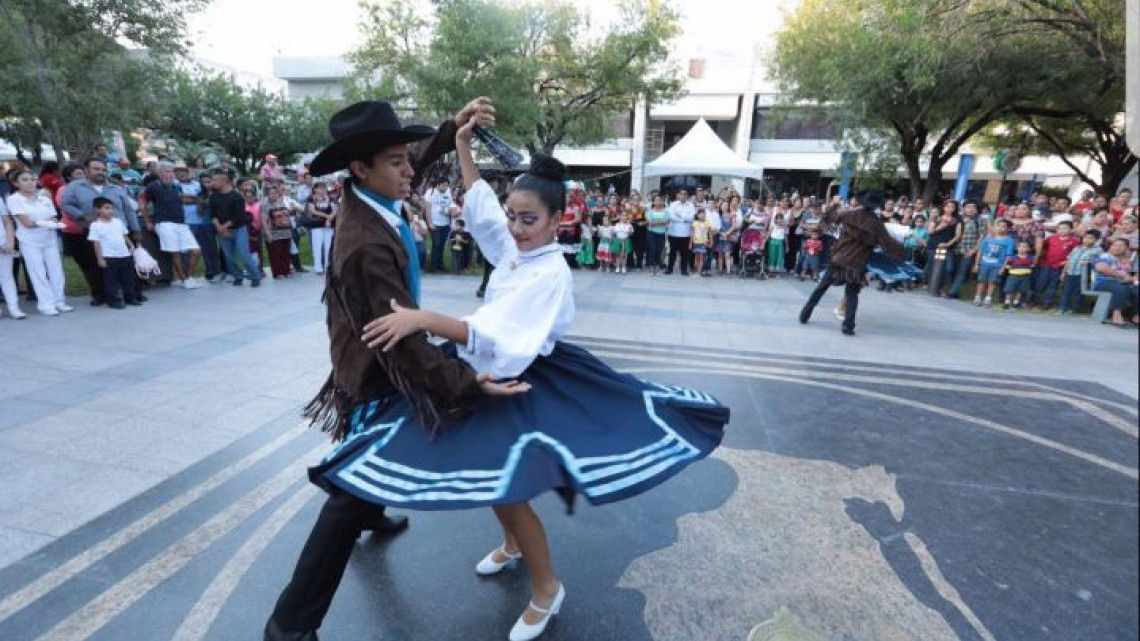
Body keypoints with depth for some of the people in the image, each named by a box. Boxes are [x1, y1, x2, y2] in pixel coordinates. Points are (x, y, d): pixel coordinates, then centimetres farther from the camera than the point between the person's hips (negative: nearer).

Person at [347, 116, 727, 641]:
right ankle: (513, 544, 49)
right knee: (485, 476, 20)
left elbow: (498, 336, -37)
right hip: (494, 377, 9)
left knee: (506, 487, -2)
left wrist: (423, 319, -43)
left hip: (526, 384, -8)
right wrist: (462, 143, 6)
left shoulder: (551, 273, -25)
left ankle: (546, 588, 24)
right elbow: (479, 202, 13)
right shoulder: (512, 248, 1)